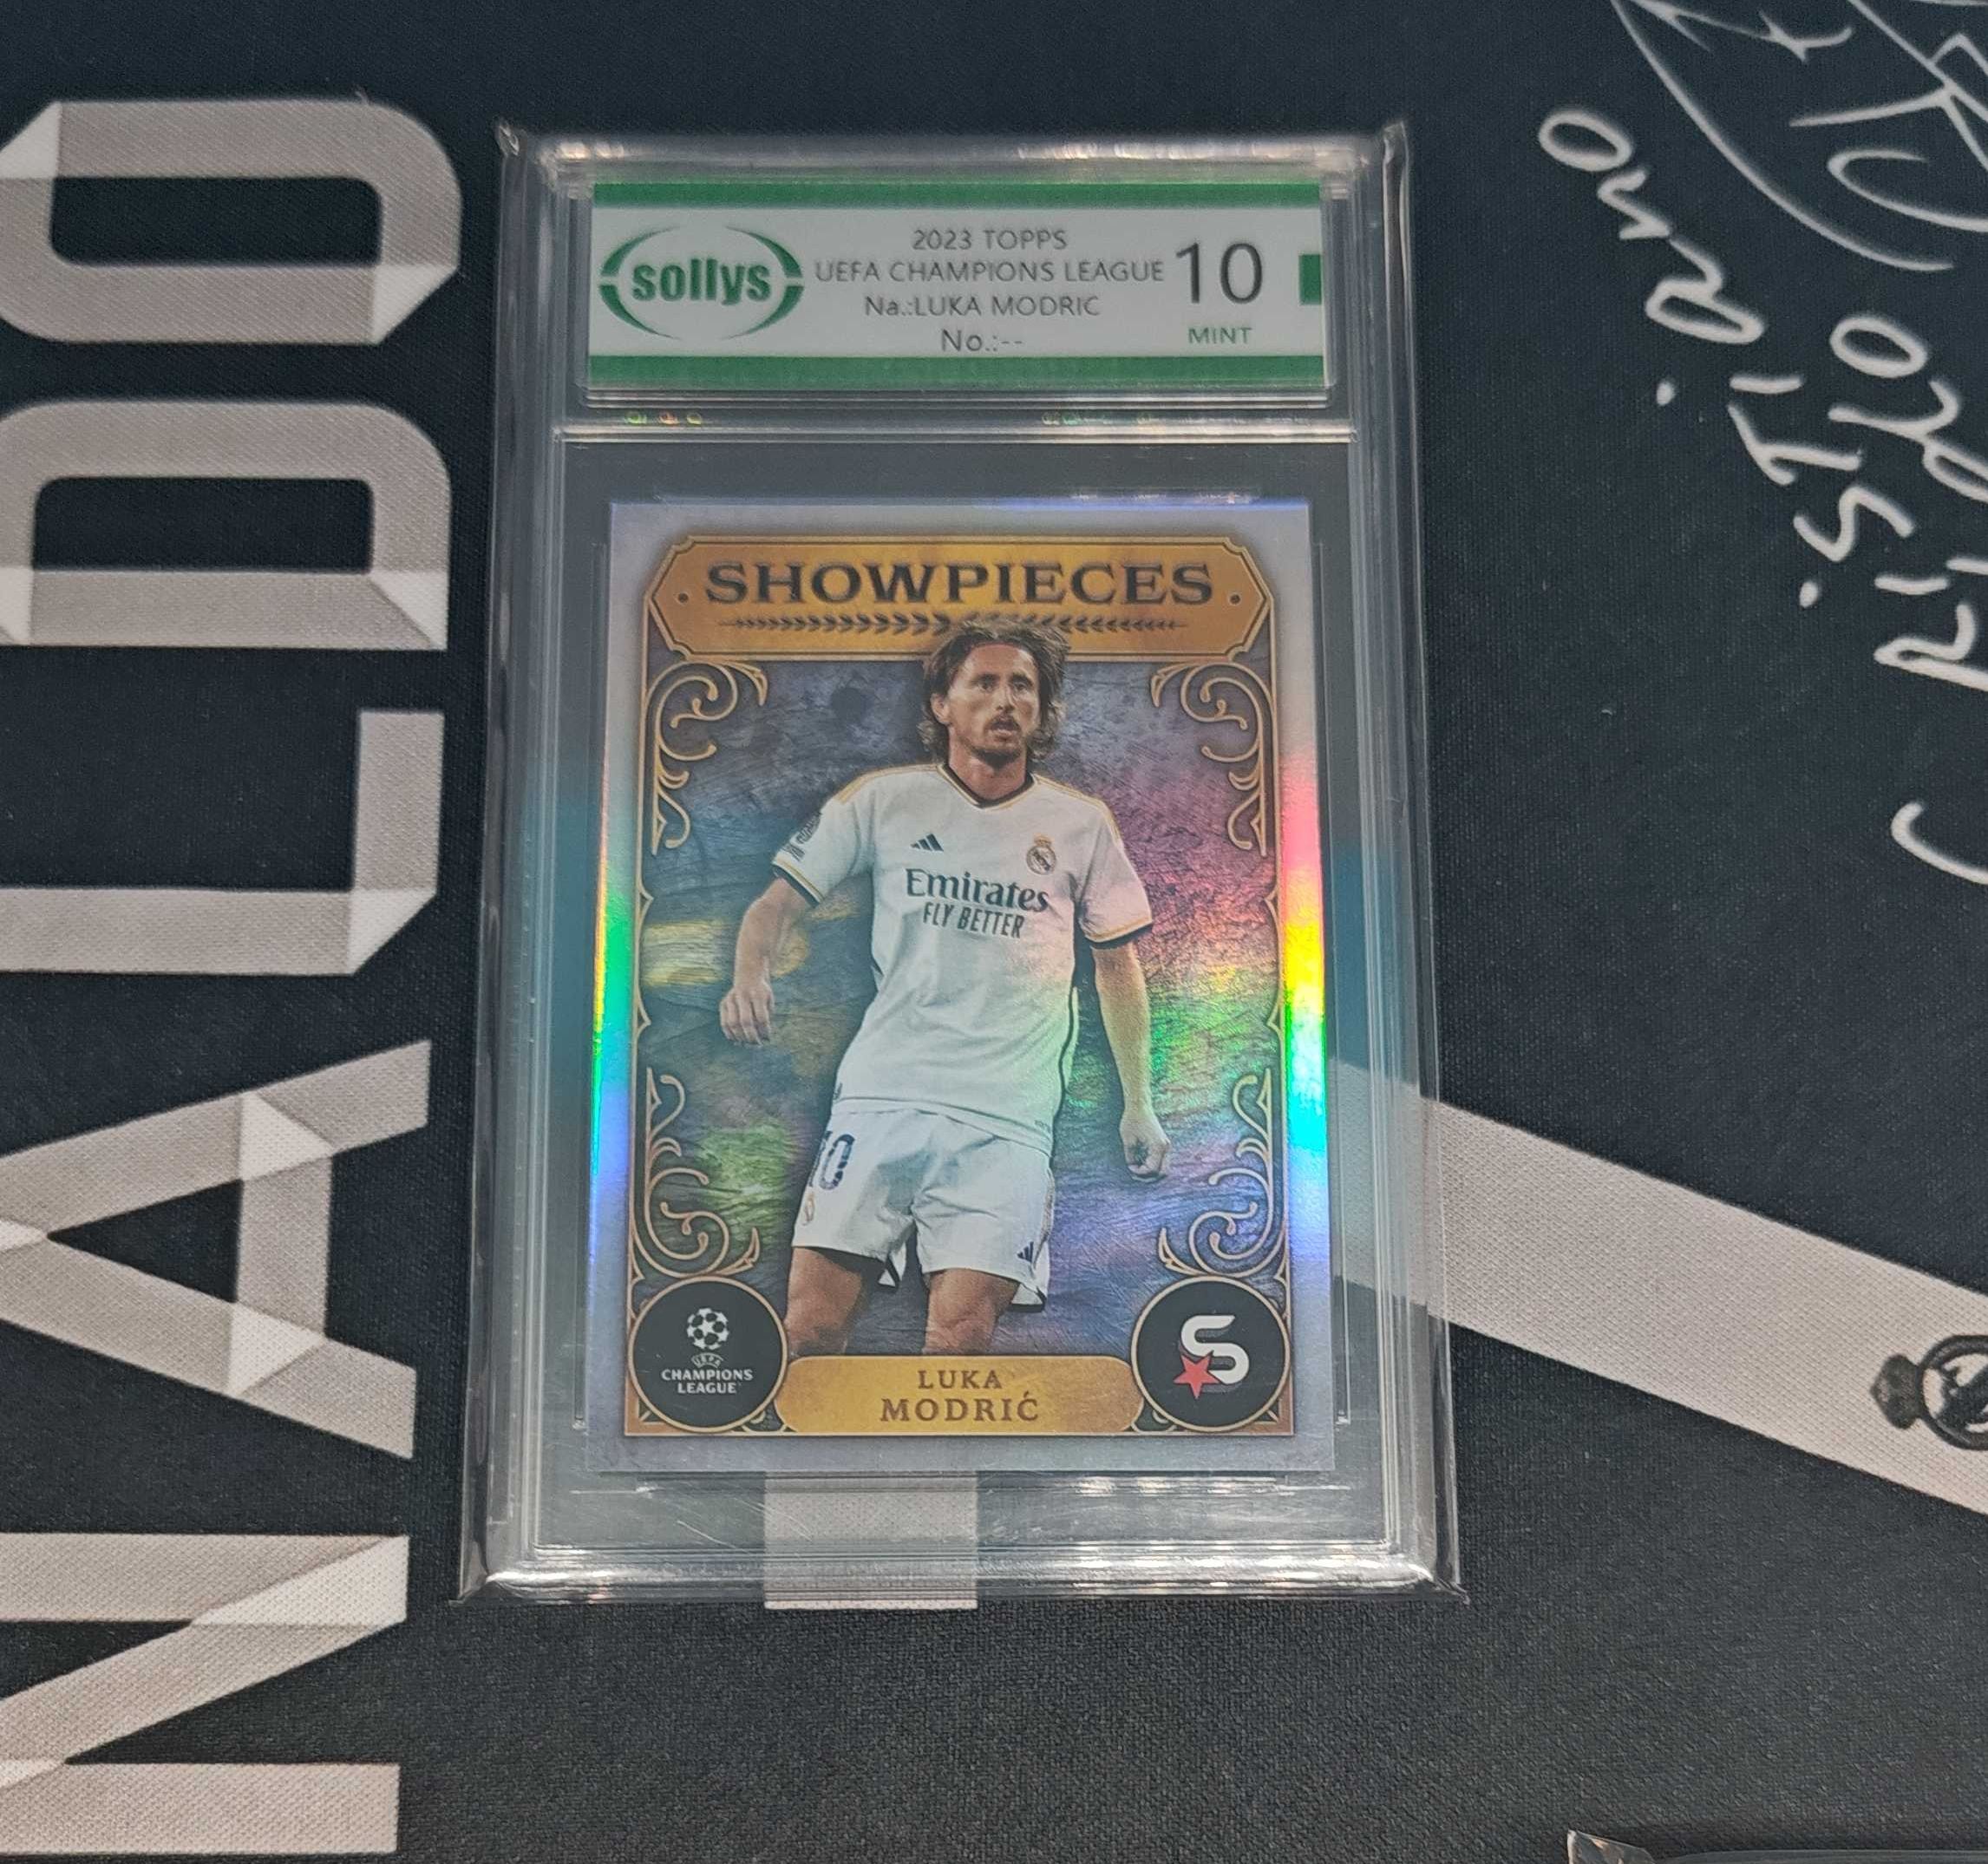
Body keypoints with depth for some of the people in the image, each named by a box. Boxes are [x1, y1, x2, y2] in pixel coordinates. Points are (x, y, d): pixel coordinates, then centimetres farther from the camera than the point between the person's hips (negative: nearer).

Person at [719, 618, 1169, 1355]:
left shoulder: (1082, 823, 9)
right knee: (811, 1328, -7)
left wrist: (1138, 1104, 14)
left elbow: (1118, 962, 17)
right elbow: (780, 900, 10)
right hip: (881, 1094, 0)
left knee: (960, 1338, -12)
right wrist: (751, 974, -11)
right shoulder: (882, 798, 7)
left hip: (1006, 1120, 0)